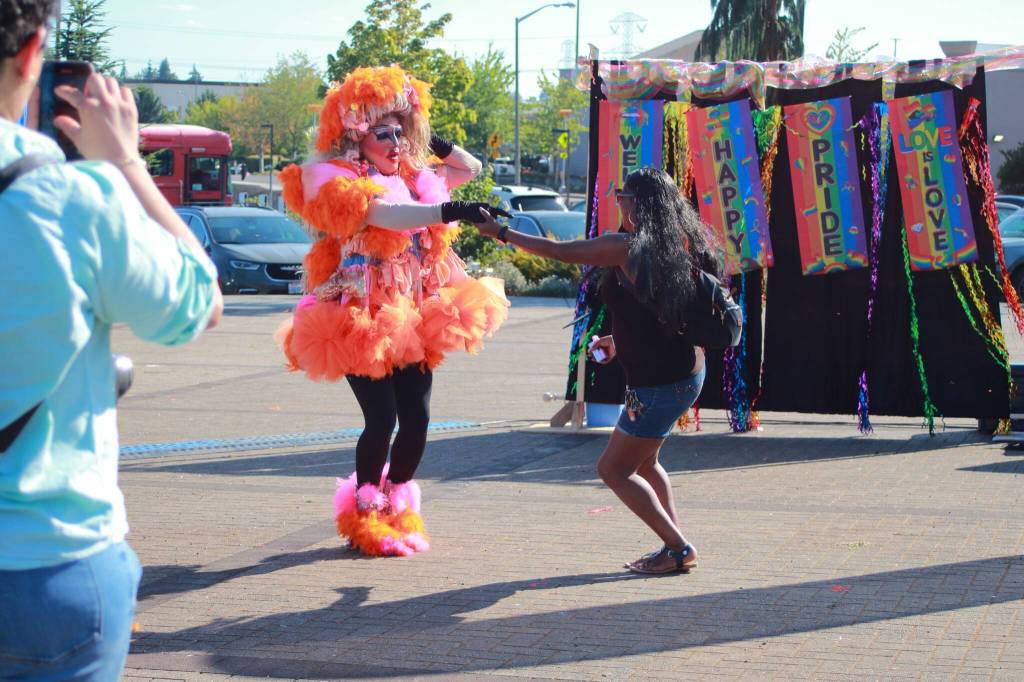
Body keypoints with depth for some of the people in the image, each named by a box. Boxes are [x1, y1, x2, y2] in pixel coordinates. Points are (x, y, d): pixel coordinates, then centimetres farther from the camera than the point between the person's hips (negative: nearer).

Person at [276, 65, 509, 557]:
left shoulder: (412, 178, 13)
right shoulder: (340, 182, -9)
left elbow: (470, 169, 28)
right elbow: (386, 213, -29)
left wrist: (432, 143, 14)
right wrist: (451, 211, -41)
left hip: (411, 319, 6)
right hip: (363, 321, -6)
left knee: (416, 420, -1)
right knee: (381, 420, -13)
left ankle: (397, 508, 20)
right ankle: (365, 514, 8)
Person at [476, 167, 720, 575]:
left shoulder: (627, 247, -16)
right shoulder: (677, 243, 8)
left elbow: (559, 252, -10)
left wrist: (501, 233, 0)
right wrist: (621, 340, 22)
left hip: (658, 384, -9)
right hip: (687, 371, 9)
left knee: (614, 469, 4)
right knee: (642, 462, 24)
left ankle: (678, 548, 2)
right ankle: (676, 546, 24)